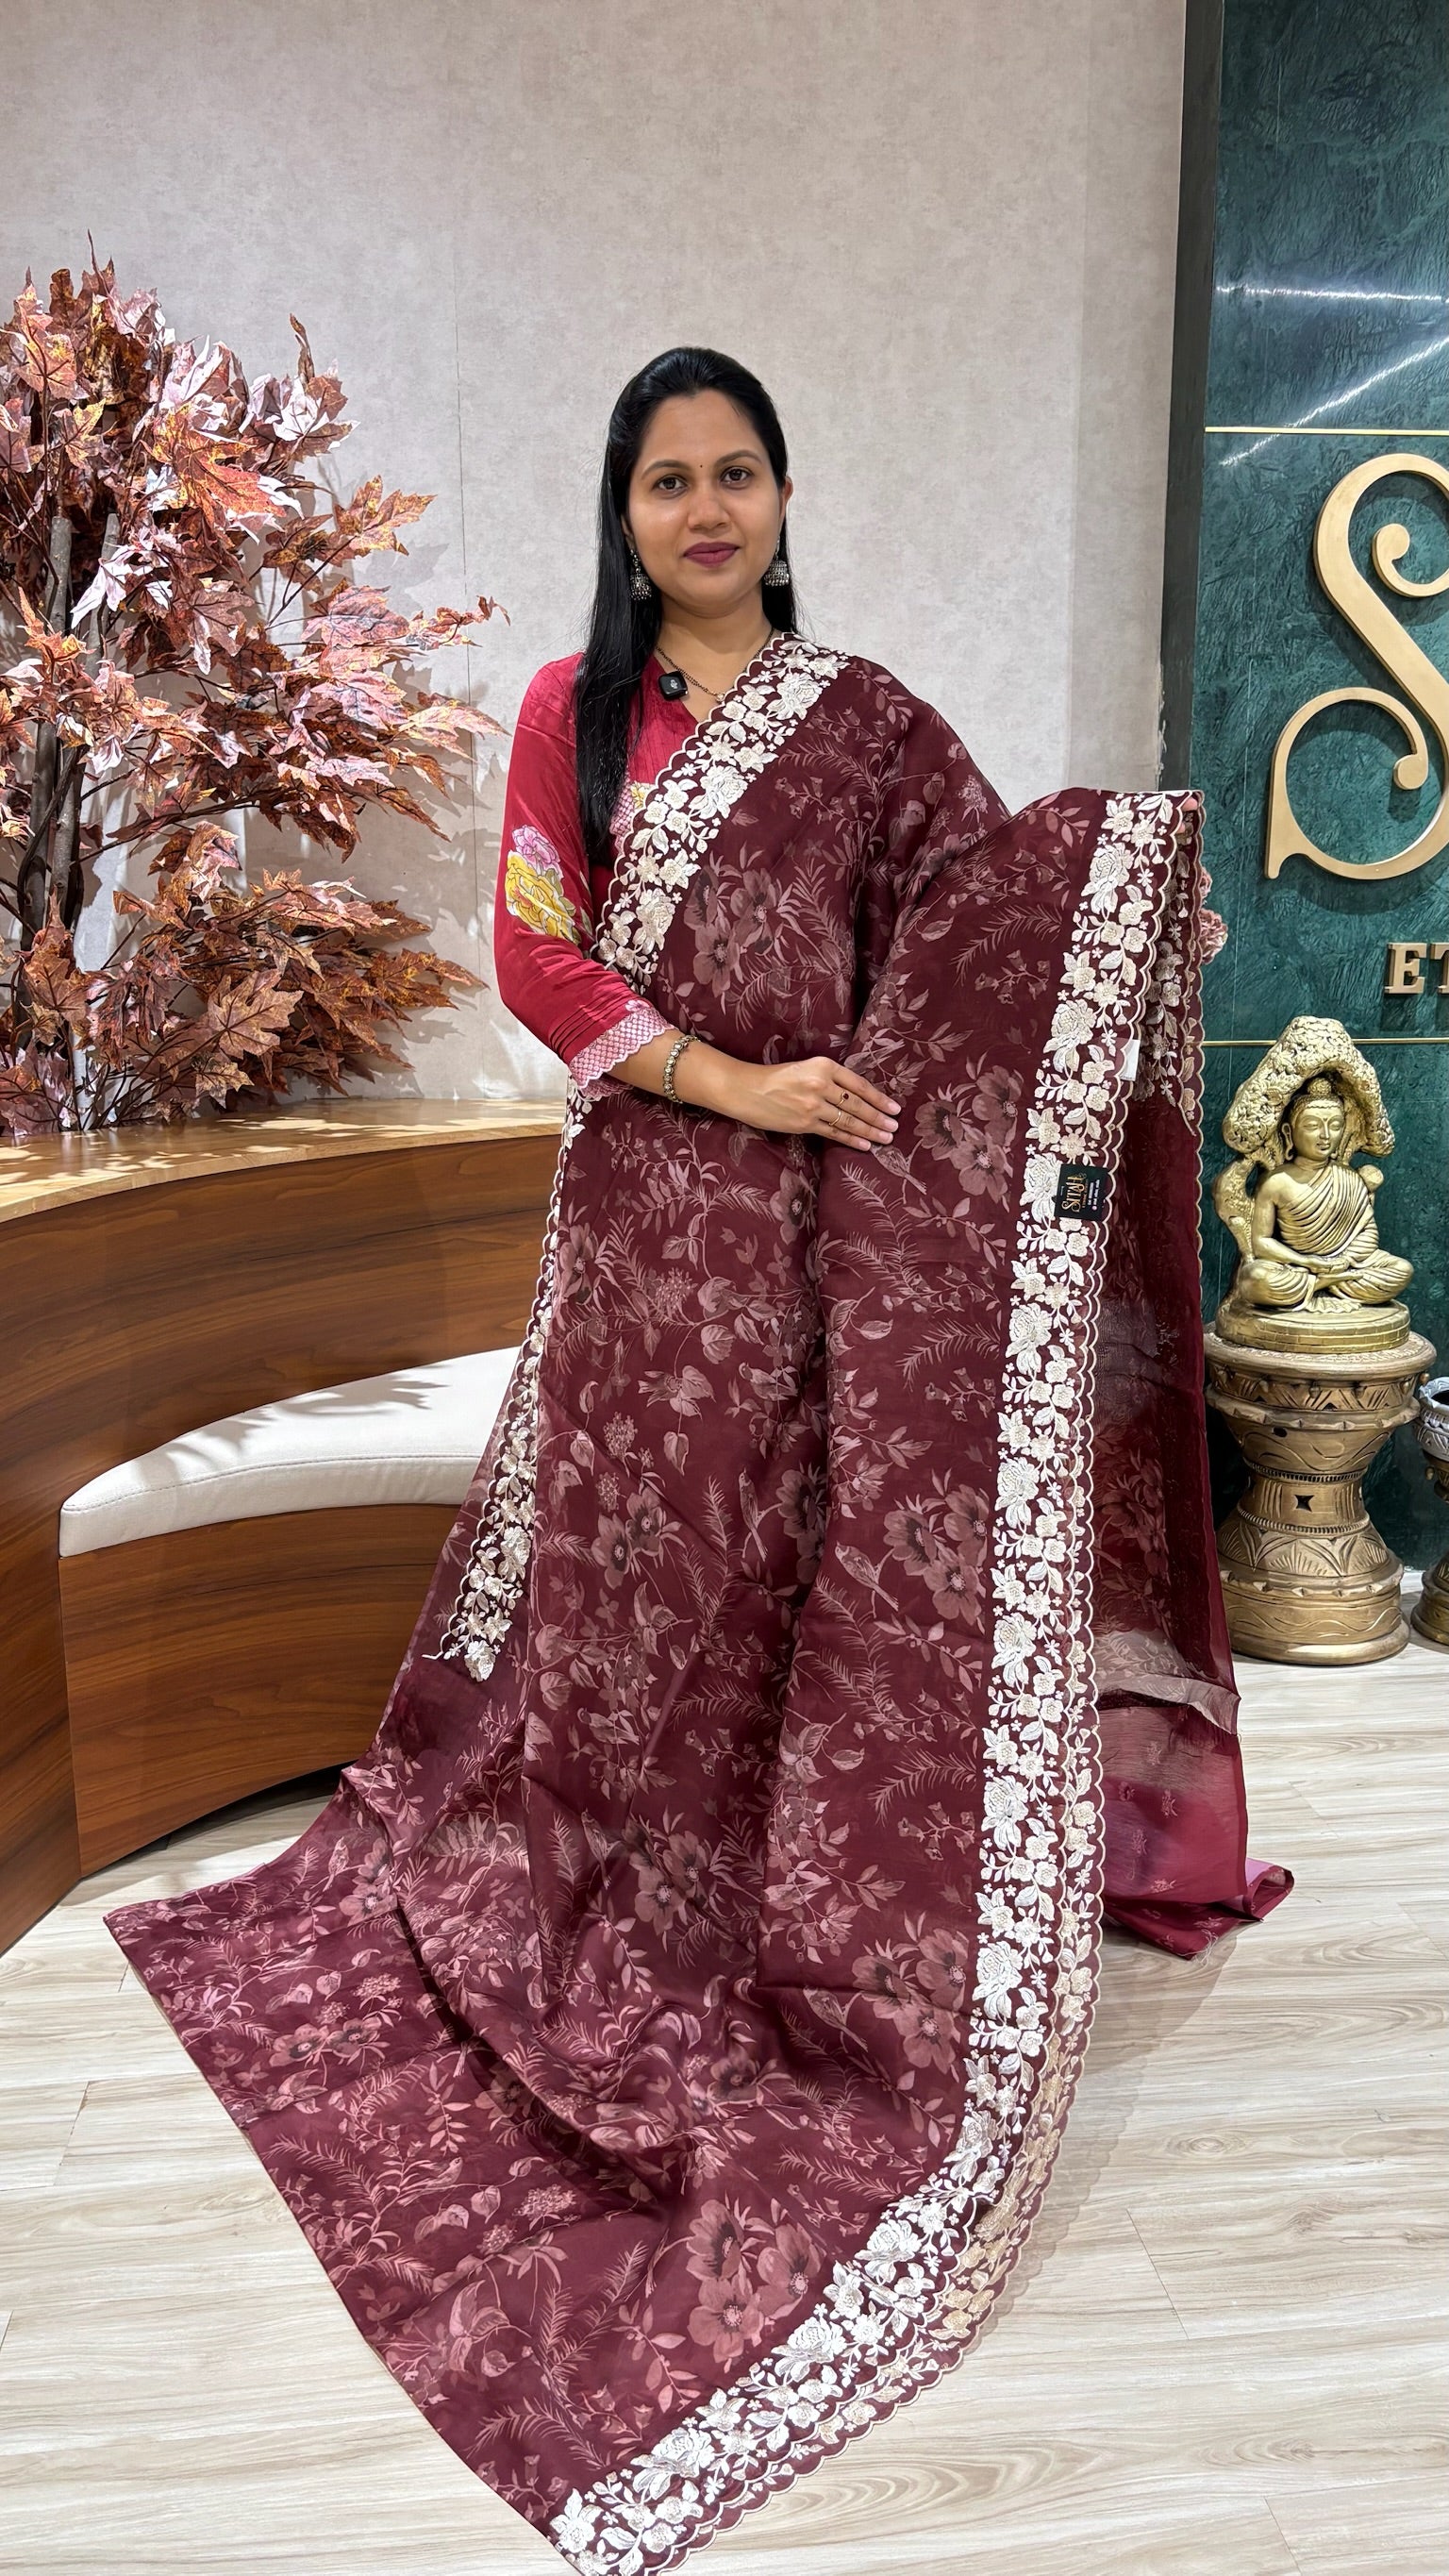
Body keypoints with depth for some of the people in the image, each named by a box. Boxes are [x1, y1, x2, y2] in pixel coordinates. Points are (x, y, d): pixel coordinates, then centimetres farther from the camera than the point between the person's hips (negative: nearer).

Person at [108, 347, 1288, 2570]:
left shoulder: (865, 718, 8)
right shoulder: (573, 711, 6)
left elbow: (997, 913, 7)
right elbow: (538, 960, -2)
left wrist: (1140, 910, -12)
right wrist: (734, 1080, -12)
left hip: (841, 1211, 1)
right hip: (652, 1202, 0)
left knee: (847, 1540, 3)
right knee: (652, 1536, 5)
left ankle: (824, 1896, 22)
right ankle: (651, 1900, 24)